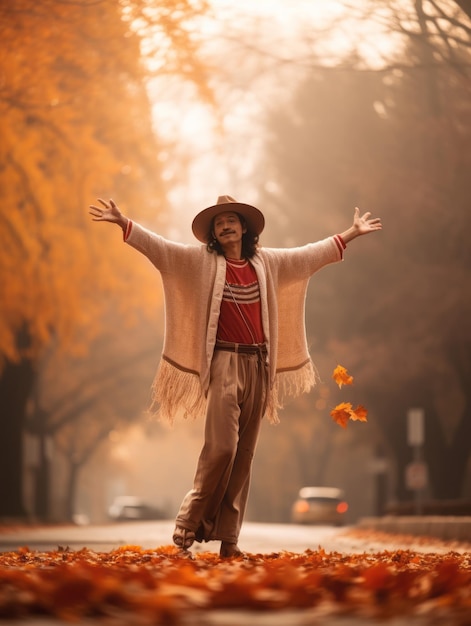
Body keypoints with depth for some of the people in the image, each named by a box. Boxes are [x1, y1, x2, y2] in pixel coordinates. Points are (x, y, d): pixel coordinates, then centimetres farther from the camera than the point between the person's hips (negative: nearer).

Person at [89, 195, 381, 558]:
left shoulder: (266, 263, 13)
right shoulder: (202, 261, 3)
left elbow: (311, 254, 24)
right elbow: (159, 247, -5)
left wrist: (353, 233, 29)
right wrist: (123, 223, -17)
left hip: (258, 365, 4)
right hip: (224, 364, -4)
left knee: (244, 454, 4)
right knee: (221, 447, -16)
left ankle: (228, 538, 7)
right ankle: (188, 526, -4)